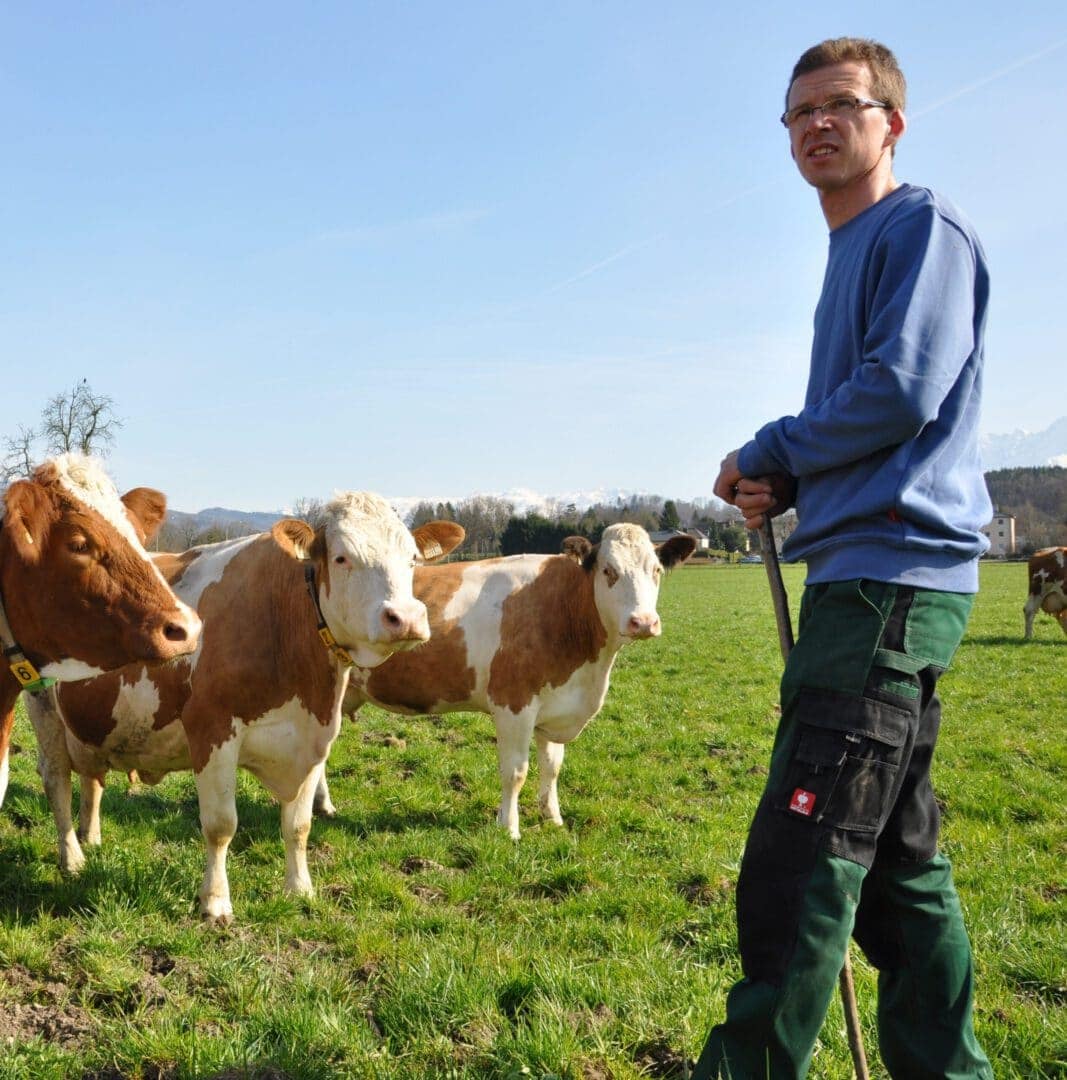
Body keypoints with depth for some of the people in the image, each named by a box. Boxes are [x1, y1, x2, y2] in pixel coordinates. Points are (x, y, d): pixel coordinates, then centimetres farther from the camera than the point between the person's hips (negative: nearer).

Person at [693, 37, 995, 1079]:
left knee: (799, 862, -9)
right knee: (896, 857, 14)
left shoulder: (922, 227, -4)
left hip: (891, 578, -10)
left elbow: (902, 393, -17)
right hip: (862, 576, 10)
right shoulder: (850, 253, 24)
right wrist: (784, 484, 6)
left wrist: (768, 454, -4)